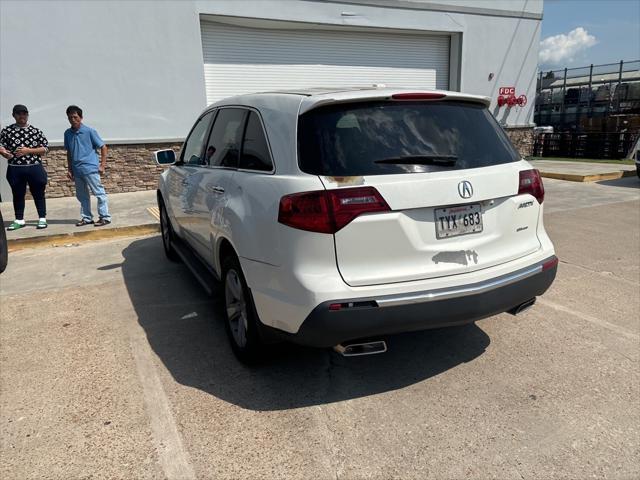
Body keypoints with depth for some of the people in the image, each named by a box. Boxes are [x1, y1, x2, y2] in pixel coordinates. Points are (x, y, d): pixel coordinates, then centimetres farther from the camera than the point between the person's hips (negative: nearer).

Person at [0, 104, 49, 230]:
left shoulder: (36, 131, 2)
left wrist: (28, 150, -13)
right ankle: (19, 220, 21)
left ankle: (42, 219, 15)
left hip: (34, 168, -1)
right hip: (15, 169, 2)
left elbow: (45, 148, -1)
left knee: (38, 194, 6)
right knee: (18, 195, 11)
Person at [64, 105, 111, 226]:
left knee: (99, 193, -2)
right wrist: (69, 169, 14)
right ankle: (86, 218, 21)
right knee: (82, 196, 12)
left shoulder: (89, 131, -6)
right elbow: (69, 152, 17)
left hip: (90, 168, -6)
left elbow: (103, 147, -3)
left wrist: (102, 165, -6)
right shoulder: (68, 133, 9)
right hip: (77, 170, 6)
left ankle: (105, 217, 4)